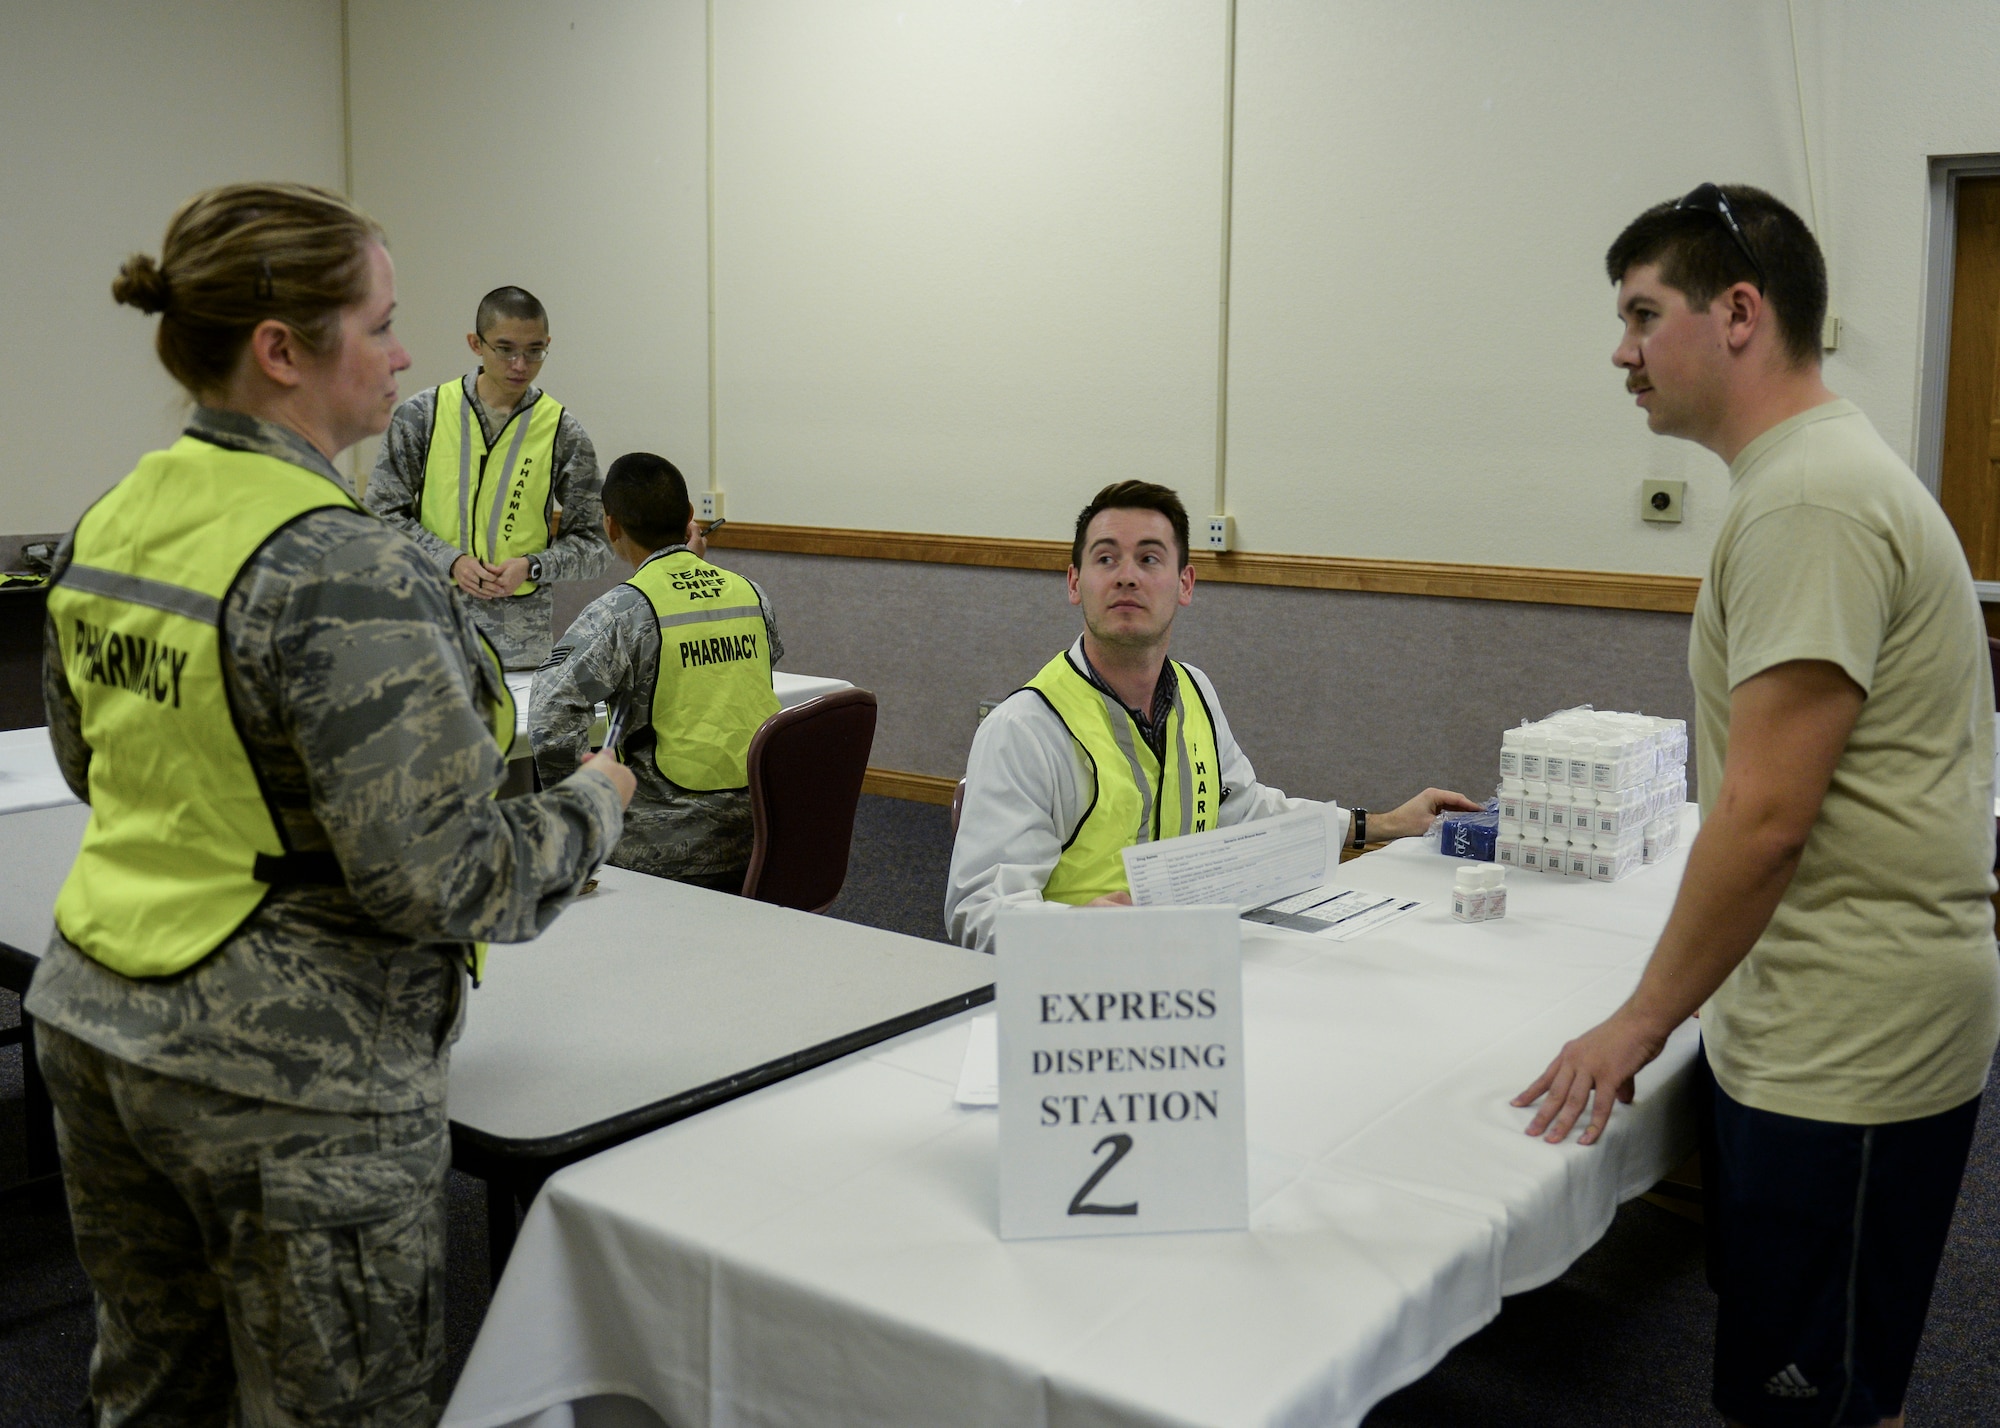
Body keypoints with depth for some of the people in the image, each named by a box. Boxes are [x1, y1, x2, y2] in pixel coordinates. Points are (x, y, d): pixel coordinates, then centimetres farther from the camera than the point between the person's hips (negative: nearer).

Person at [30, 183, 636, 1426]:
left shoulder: (108, 524, 4)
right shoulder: (345, 571, -23)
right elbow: (441, 881, -23)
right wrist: (593, 808, -7)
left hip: (96, 1029, 8)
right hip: (284, 1084, -8)